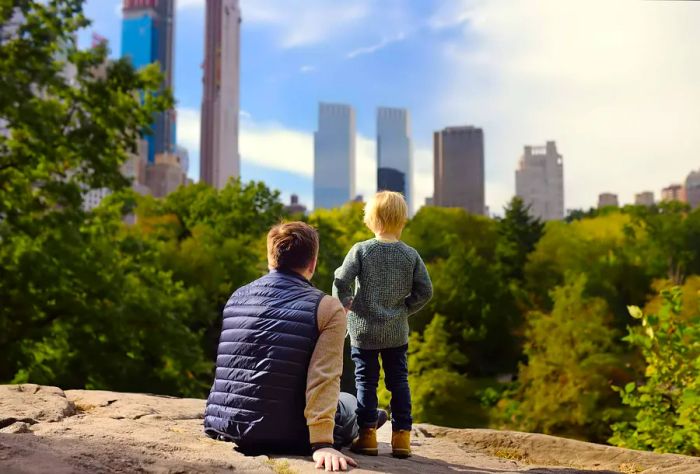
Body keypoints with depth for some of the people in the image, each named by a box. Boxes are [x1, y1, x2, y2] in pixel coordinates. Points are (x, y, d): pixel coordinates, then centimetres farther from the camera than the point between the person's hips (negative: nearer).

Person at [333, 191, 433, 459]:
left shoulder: (361, 250, -9)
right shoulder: (411, 255, -3)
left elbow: (340, 282, -15)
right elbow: (425, 291, -3)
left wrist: (344, 303, 3)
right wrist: (405, 308, 10)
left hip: (363, 330, -2)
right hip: (397, 332, 2)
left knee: (366, 381, 7)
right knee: (399, 381, 10)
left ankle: (367, 435, 8)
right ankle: (401, 436, 11)